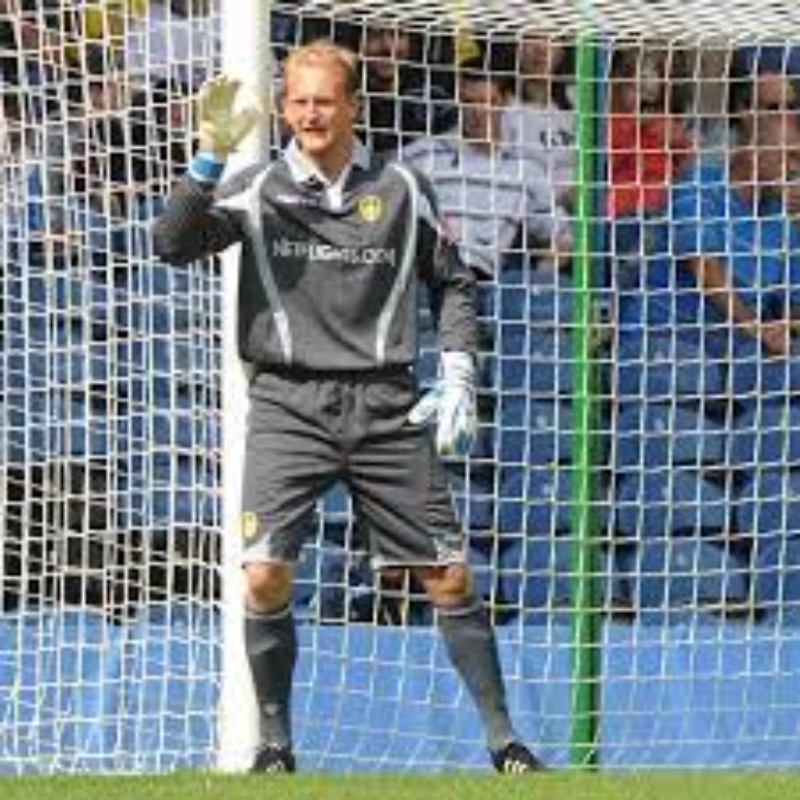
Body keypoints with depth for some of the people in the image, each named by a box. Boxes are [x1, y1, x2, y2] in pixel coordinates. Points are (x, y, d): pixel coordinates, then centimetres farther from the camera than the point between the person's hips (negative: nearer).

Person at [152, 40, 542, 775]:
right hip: (289, 403, -1)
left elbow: (453, 281, 16)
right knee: (265, 575, -14)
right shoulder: (260, 191, 2)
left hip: (385, 405, 1)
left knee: (449, 576, 0)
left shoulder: (401, 190, 6)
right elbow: (173, 244, -11)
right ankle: (275, 742, 3)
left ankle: (503, 740, 11)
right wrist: (210, 159, -22)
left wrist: (458, 376, 6)